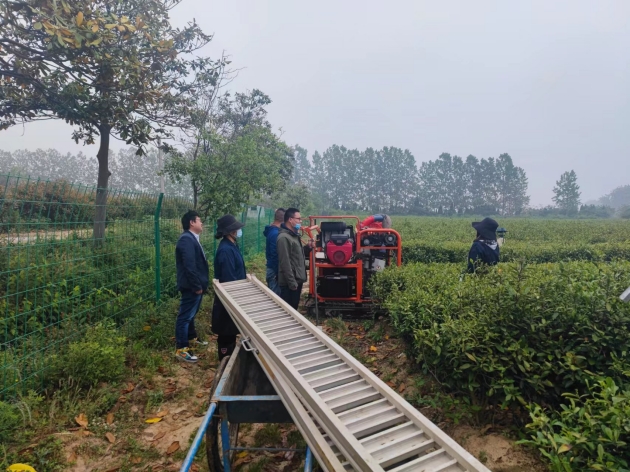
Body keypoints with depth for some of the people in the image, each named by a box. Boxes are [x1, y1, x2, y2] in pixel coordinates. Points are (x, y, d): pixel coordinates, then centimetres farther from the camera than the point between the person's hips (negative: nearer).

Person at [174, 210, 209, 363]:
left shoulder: (192, 238, 14)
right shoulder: (187, 239, -21)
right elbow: (189, 266, -27)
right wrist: (197, 286, -23)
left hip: (196, 285, 11)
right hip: (191, 287, -11)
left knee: (191, 314, 23)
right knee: (185, 316, -3)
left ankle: (192, 338, 39)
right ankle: (181, 349, 4)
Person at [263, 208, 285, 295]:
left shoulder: (271, 230, 8)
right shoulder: (276, 234, -22)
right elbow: (275, 256, -23)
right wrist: (278, 274, -20)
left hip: (271, 268, 10)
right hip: (275, 270, -10)